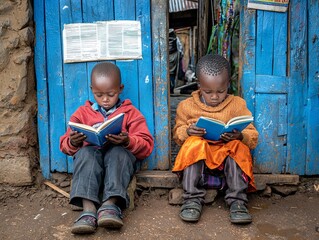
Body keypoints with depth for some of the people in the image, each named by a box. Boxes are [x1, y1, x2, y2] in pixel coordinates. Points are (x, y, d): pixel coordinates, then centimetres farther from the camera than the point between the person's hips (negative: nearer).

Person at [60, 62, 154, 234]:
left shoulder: (130, 113, 11)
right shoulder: (82, 113, 17)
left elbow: (147, 146, 1)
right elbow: (65, 145, 14)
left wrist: (128, 141, -21)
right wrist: (72, 142, -12)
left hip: (119, 155, -1)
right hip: (91, 156, 2)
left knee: (118, 152, -35)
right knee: (85, 153, -32)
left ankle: (110, 204, -50)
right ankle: (89, 208, -49)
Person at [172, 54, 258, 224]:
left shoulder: (237, 105, 3)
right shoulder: (187, 106, 6)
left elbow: (253, 137, 0)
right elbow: (177, 133, 9)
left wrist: (240, 136, -23)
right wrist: (187, 132, -14)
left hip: (227, 158, 0)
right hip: (198, 158, 0)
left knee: (238, 147, -29)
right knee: (194, 144, -30)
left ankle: (237, 200, -26)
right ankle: (193, 198, -26)